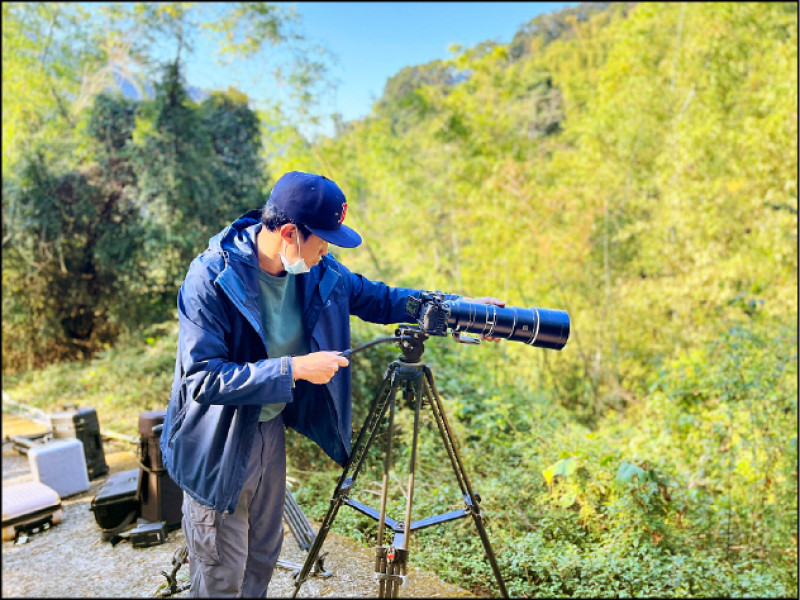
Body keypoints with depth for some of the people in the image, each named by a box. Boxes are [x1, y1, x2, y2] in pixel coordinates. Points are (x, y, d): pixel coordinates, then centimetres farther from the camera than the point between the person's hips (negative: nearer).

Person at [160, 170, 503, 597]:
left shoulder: (317, 270, -8)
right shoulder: (210, 278, -27)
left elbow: (375, 298, 3)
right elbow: (203, 378, -31)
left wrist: (458, 306, -6)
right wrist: (295, 368, -33)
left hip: (271, 429, 6)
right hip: (218, 442, -6)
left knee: (264, 554, 22)